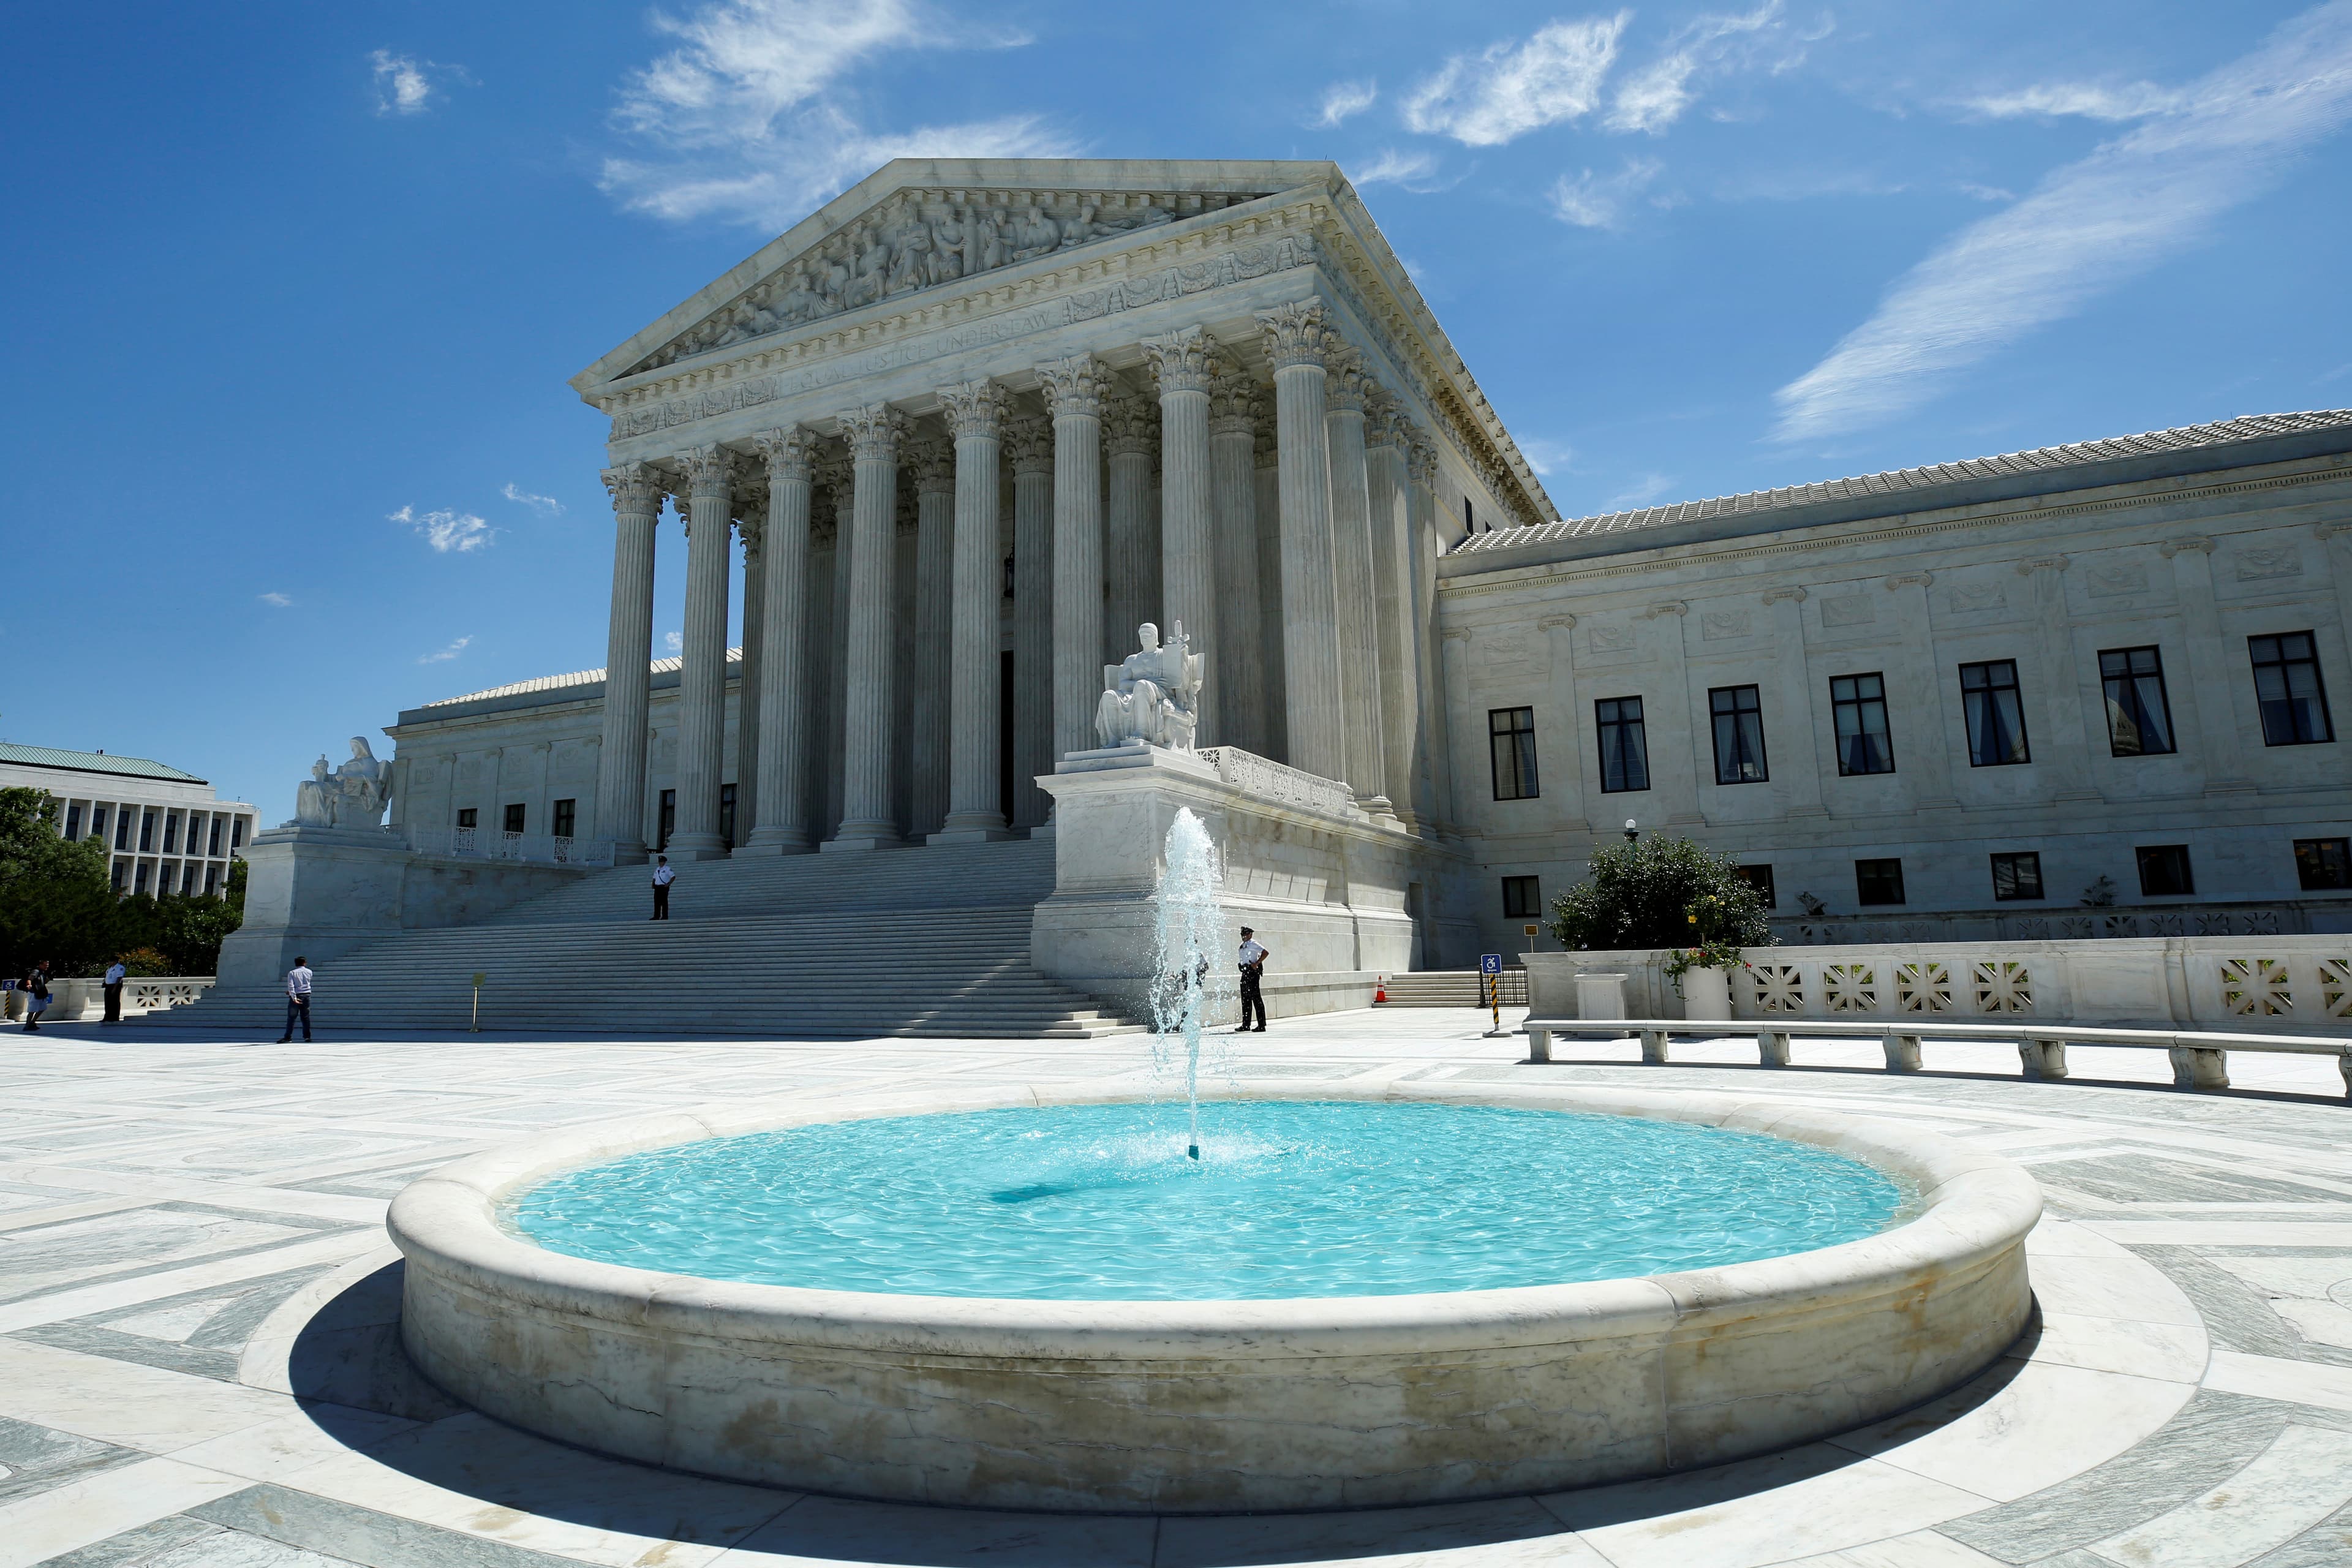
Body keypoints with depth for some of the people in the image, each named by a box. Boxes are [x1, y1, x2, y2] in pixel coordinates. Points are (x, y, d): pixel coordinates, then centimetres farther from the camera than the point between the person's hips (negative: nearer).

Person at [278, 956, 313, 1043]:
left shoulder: (292, 973, -2)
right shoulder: (309, 972, 7)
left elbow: (291, 986, -12)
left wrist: (294, 998, -16)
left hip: (296, 996, -2)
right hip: (306, 996, 2)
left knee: (291, 1018, 1)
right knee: (305, 1017, 6)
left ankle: (288, 1037, -2)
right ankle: (307, 1037, 4)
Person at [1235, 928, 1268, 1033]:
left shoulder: (1253, 944, -10)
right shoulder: (1243, 945, 16)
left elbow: (1265, 953, -19)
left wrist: (1257, 964, -20)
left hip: (1253, 972, -9)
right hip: (1245, 973, 9)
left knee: (1256, 998, -7)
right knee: (1245, 999, 11)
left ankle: (1262, 1025, -4)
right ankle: (1246, 1025, 18)